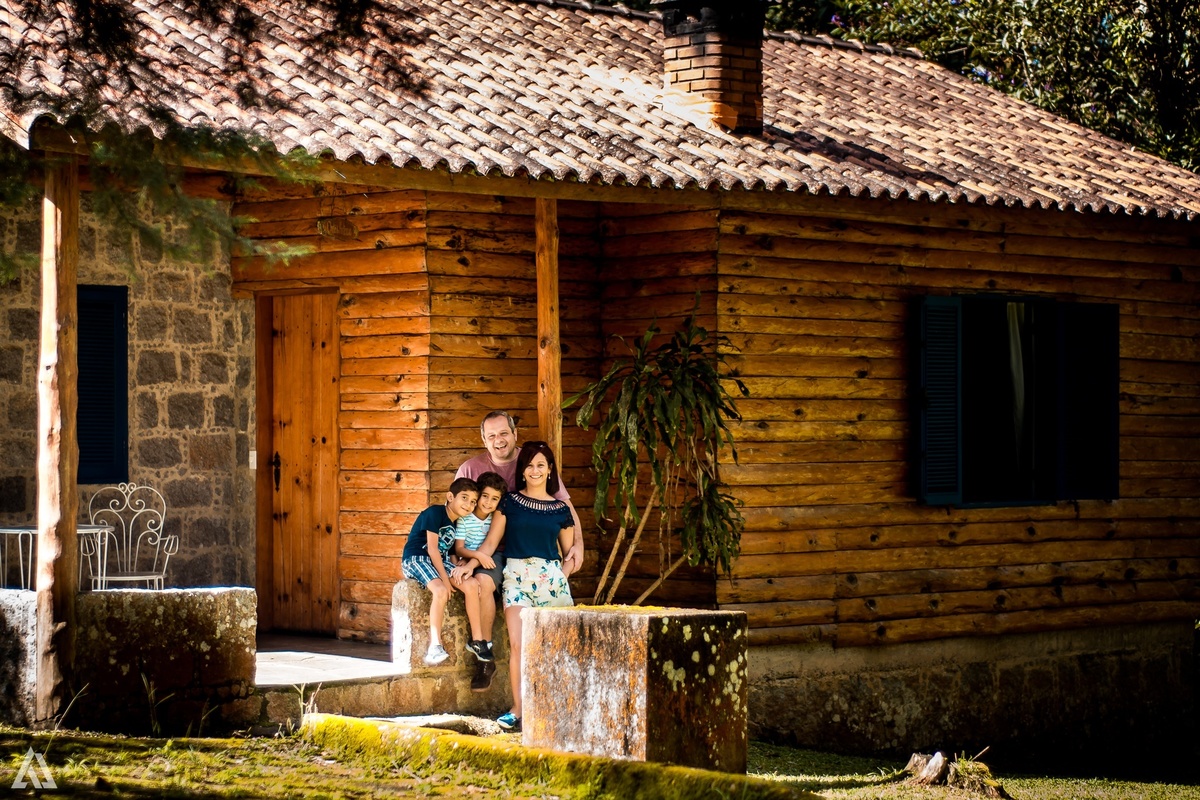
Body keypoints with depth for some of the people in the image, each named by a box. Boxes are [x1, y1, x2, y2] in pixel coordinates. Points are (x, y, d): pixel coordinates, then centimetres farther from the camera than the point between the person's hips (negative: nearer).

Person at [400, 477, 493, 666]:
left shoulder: (459, 522, 13)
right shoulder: (435, 513, -12)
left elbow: (453, 552, 10)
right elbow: (432, 548, -17)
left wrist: (461, 568, -12)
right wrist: (445, 578, -20)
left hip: (441, 561, 8)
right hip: (416, 559, -8)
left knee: (471, 584, -12)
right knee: (441, 590, -33)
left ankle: (476, 639, -3)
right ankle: (435, 647, -33)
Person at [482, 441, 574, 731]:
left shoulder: (560, 509, 10)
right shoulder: (510, 503, 8)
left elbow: (570, 553, 16)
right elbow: (491, 541, 6)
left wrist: (564, 572, -2)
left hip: (550, 577, 1)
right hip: (516, 576, -1)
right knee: (517, 643, -12)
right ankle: (517, 709, -8)